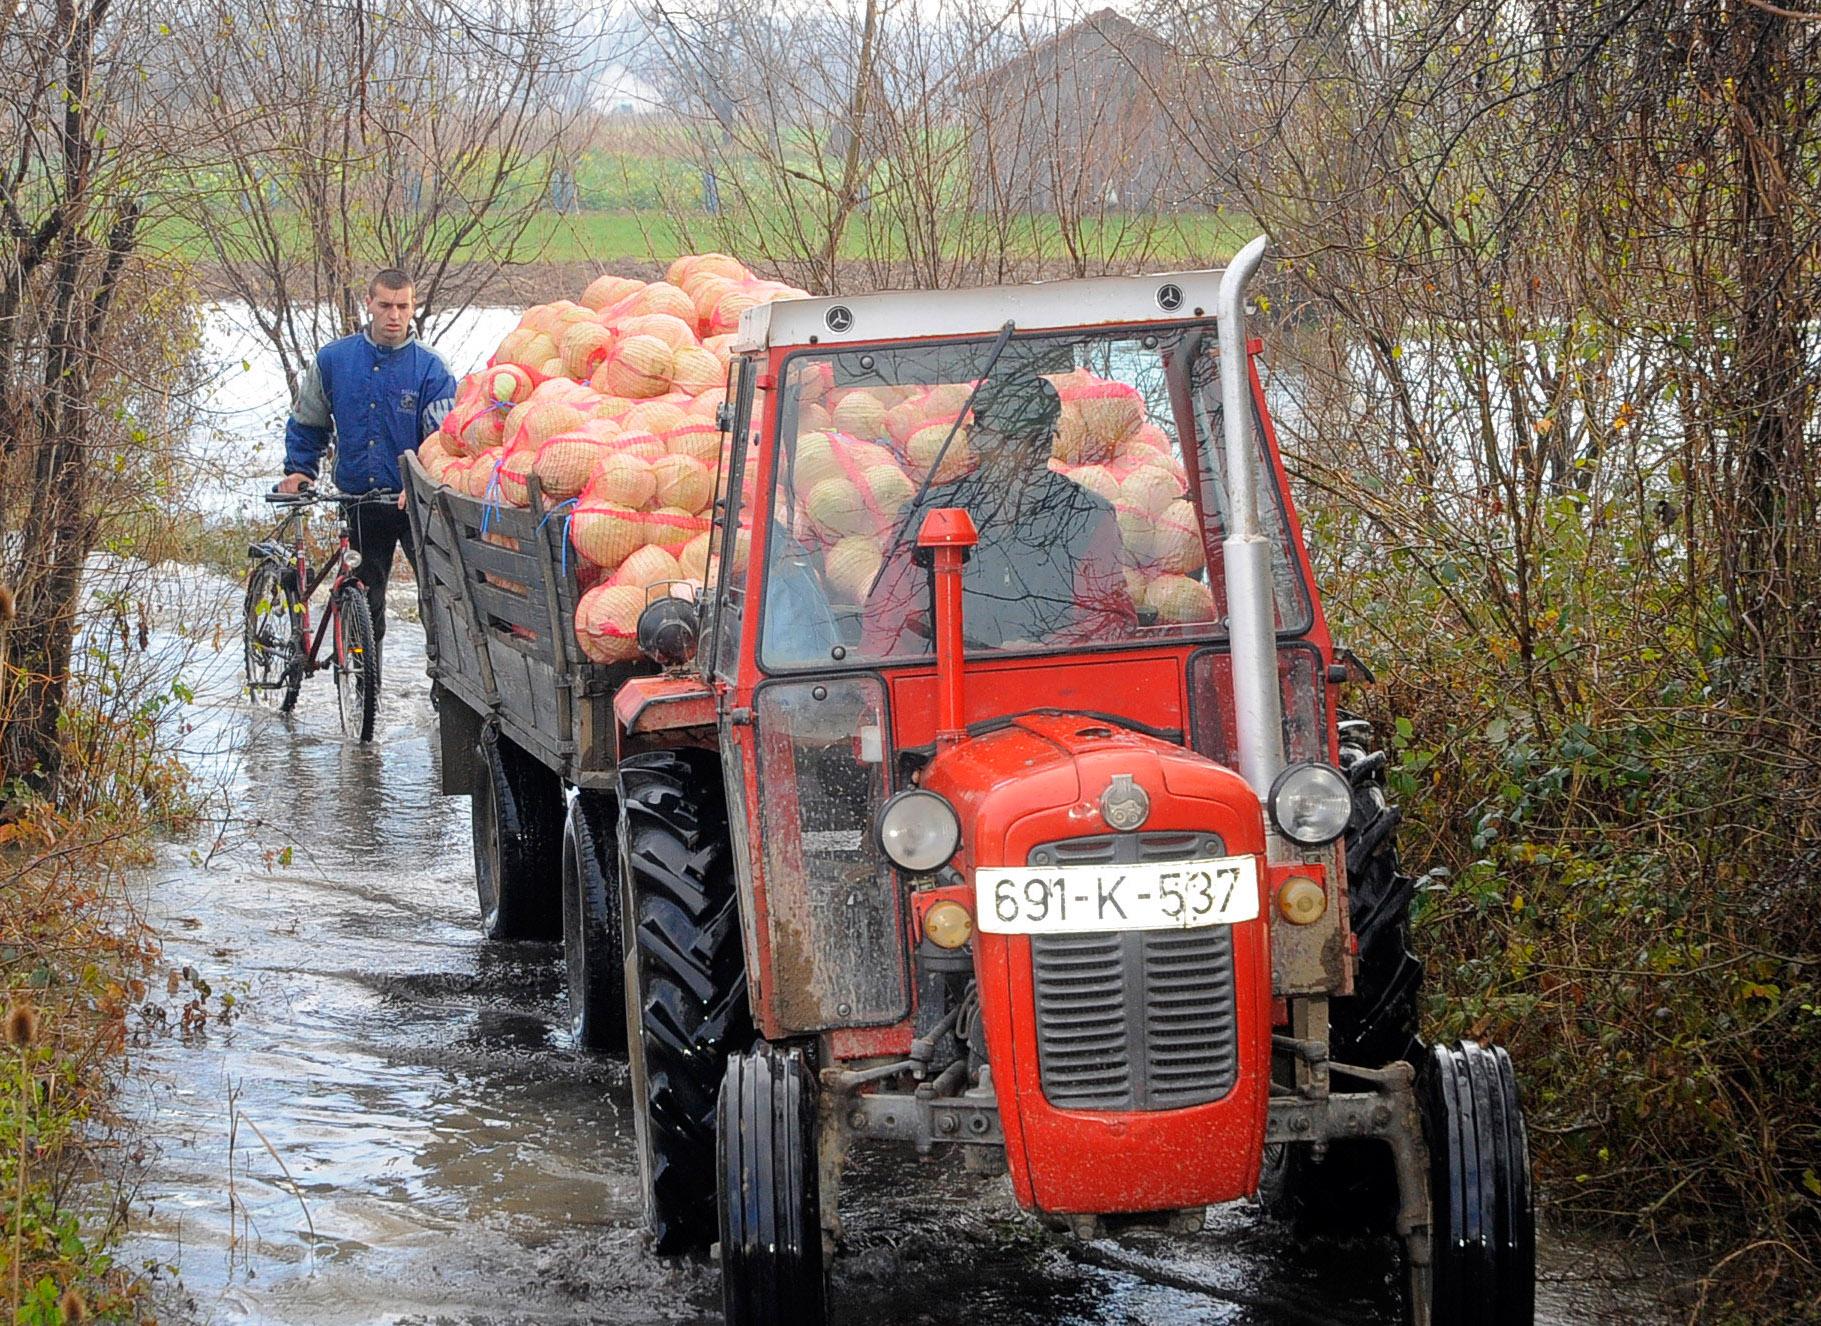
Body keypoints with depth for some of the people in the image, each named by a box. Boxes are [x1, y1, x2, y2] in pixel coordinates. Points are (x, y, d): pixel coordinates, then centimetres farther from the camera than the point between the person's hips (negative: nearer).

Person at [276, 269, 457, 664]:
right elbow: (306, 423, 17)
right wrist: (299, 469, 4)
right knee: (364, 603, 10)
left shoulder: (429, 367, -5)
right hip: (361, 505, 3)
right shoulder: (334, 359, 3)